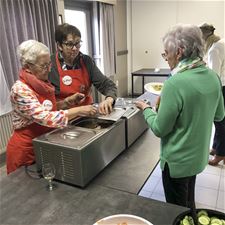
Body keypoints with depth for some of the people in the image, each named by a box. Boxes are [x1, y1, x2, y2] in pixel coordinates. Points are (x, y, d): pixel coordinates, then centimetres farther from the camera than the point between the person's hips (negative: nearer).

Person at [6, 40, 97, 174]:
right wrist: (78, 110, -33)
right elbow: (45, 118, -34)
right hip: (26, 149, -7)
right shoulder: (20, 90, -24)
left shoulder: (43, 83, 0)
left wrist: (69, 100, 0)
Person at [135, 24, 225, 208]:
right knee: (189, 204, 31)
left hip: (178, 160, -7)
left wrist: (146, 108, -5)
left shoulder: (175, 83, -29)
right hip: (199, 156, 7)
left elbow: (160, 129, -21)